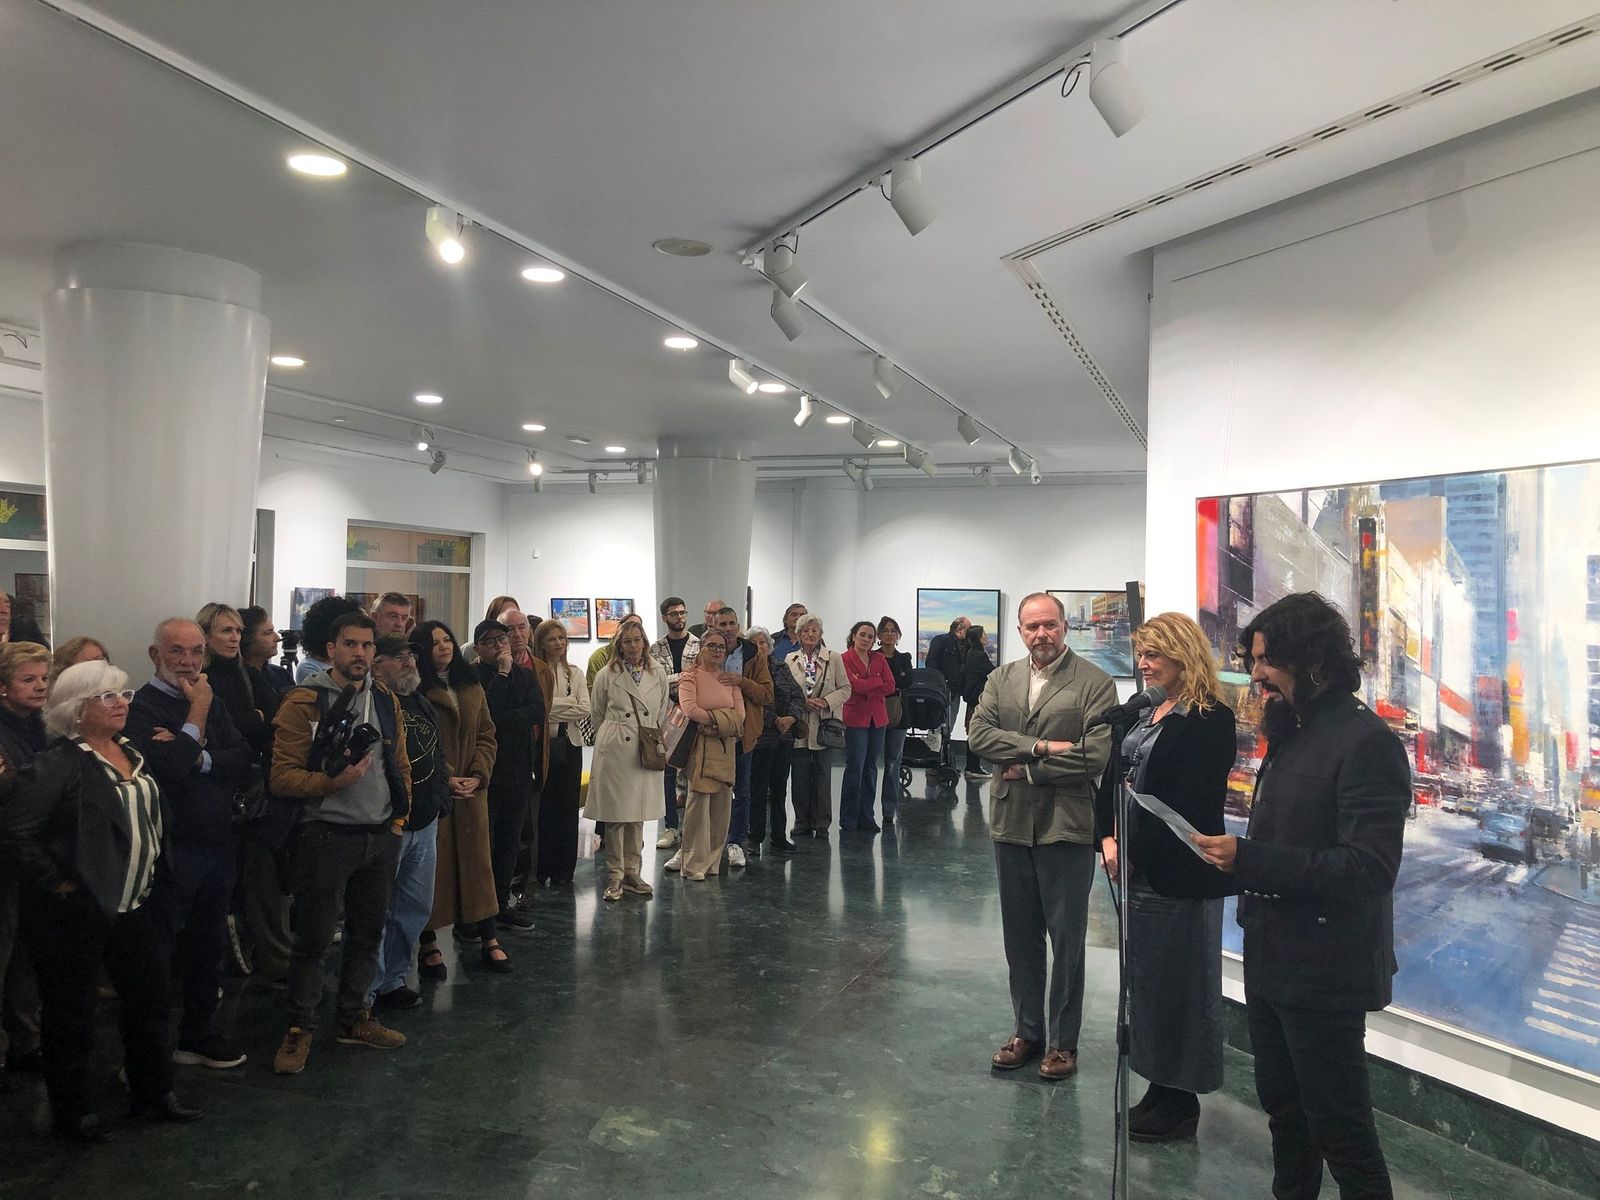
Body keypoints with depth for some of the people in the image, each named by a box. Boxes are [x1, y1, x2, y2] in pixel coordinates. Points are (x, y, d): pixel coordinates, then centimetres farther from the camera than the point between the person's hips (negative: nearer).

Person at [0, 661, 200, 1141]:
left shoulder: (132, 754, 7)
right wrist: (56, 885, -17)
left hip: (134, 904, 7)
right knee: (71, 1012, 9)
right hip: (77, 913, -7)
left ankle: (153, 1092, 32)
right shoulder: (57, 764, -16)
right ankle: (71, 1110, 26)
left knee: (149, 997, 15)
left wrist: (152, 868, 13)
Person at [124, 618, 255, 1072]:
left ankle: (199, 1033, 35)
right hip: (170, 854, -7)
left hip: (217, 846, 7)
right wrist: (197, 714, -19)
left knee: (208, 947, 19)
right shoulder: (143, 707, -12)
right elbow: (167, 768, -27)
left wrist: (199, 757, -16)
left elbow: (248, 764, -1)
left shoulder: (212, 702, 9)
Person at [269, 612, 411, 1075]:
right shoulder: (304, 702, -9)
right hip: (327, 836, -5)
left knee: (368, 932, 14)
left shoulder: (386, 699, 9)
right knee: (314, 938, 2)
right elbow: (282, 776, -12)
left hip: (381, 836, 6)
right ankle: (300, 1028, 17)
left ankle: (354, 1018, 29)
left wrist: (399, 816, 9)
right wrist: (332, 782, -25)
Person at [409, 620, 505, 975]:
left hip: (471, 789, 5)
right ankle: (429, 945, 12)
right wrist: (445, 778, -15)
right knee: (432, 865, 1)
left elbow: (487, 735, 10)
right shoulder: (416, 691, -5)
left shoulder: (472, 687, 13)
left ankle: (488, 941, 15)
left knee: (478, 862, 8)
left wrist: (478, 775, -4)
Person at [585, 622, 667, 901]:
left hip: (646, 752, 3)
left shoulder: (658, 674, 6)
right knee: (615, 817, -2)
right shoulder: (607, 675, -1)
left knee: (638, 816, 8)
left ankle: (632, 873, 18)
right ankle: (614, 877, 6)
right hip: (615, 751, -3)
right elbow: (596, 714, 9)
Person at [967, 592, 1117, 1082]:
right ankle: (1027, 1030, 30)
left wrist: (1026, 768, -12)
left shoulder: (1094, 684, -7)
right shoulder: (1001, 680, 8)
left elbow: (1094, 756, -16)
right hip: (1011, 824, 5)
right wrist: (1042, 746, -16)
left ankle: (1063, 1041, 21)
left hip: (1066, 826, -4)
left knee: (1066, 939, 7)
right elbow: (978, 734, -5)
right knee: (1019, 936, 15)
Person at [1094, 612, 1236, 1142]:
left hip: (1178, 874, -8)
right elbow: (1113, 779, 10)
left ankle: (1180, 1102, 18)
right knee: (1144, 978, 15)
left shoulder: (1210, 719, -13)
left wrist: (1135, 850, -17)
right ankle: (1160, 1089, 29)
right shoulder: (1144, 713, 13)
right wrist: (1109, 839, -3)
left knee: (1176, 983, 3)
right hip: (1135, 869, 8)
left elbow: (1187, 802, -19)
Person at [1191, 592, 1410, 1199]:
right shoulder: (1291, 733, 10)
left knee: (1337, 1123, 4)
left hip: (1324, 971, -9)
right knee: (1282, 1105, 21)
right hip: (1270, 959, 9)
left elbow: (1370, 868, -25)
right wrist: (1232, 854, -1)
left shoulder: (1365, 741, -18)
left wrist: (1248, 858, -29)